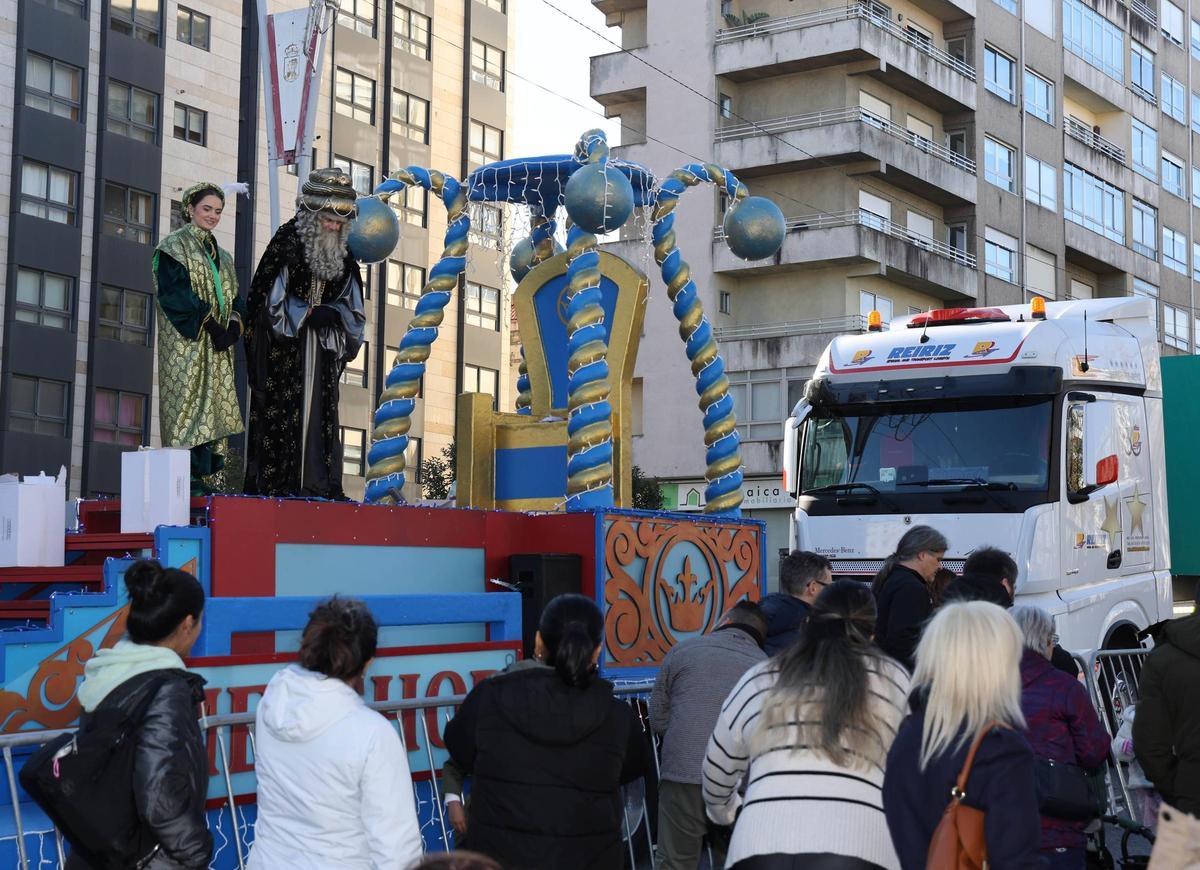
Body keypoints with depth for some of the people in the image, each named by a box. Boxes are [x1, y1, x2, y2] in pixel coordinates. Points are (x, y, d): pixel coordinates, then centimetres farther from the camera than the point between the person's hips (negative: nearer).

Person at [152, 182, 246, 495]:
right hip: (187, 342, -7)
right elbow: (174, 292, -11)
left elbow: (233, 296, 19)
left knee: (216, 405, 0)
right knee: (190, 402, -13)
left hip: (218, 344, 7)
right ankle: (190, 479, -17)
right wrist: (208, 322, -17)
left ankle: (211, 476, -1)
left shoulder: (221, 255, 23)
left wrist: (234, 321, -3)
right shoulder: (174, 247, 1)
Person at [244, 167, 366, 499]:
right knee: (282, 410, -8)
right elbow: (270, 299, -8)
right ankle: (273, 483, -6)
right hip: (283, 345, -6)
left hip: (322, 345, 6)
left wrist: (331, 313, -7)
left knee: (319, 409, 3)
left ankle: (316, 482, 4)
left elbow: (350, 303, 14)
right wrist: (309, 314, -14)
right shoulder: (287, 242, -8)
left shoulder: (341, 253, 9)